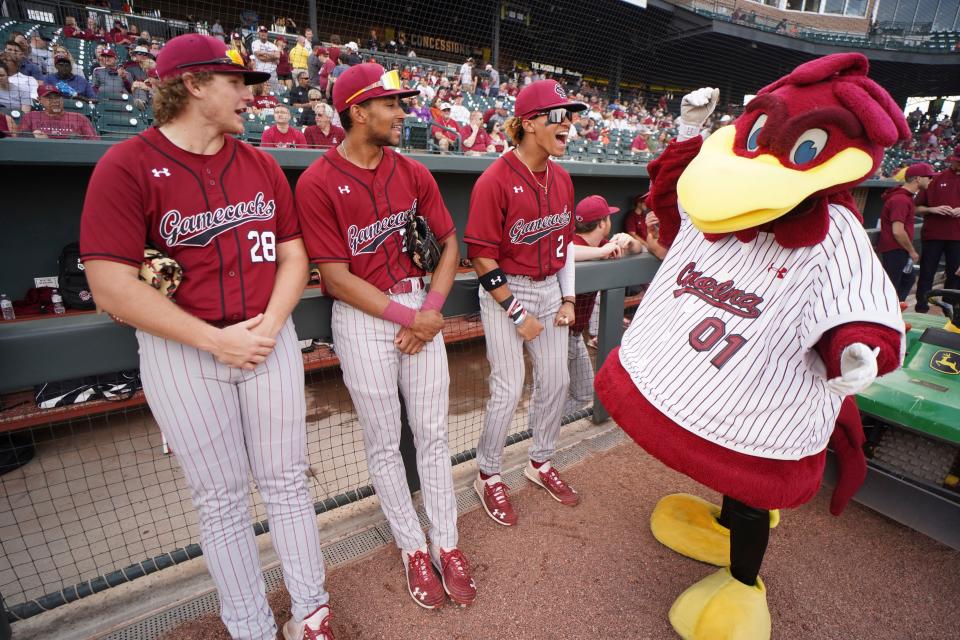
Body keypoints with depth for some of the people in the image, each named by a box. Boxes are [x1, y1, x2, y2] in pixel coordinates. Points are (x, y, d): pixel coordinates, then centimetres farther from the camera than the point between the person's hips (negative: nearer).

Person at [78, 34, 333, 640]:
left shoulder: (262, 164, 8)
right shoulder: (127, 166, -6)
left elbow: (293, 255, 7)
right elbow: (113, 287, -12)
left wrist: (269, 324, -9)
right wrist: (217, 341, -16)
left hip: (270, 339, 4)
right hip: (182, 352, -3)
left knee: (287, 480, 11)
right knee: (222, 497, 10)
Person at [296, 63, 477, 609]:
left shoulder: (413, 172, 7)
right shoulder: (317, 183, -8)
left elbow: (449, 244, 6)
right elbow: (337, 277, -12)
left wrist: (429, 311, -7)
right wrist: (407, 317, -14)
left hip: (423, 308, 4)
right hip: (363, 319, -3)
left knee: (433, 434, 10)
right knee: (384, 442, 9)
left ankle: (447, 545, 28)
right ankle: (413, 547, 30)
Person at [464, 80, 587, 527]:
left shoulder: (561, 177, 6)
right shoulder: (496, 179, -16)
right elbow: (481, 255, -16)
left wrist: (568, 299, 8)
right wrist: (517, 313, -15)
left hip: (550, 290, 7)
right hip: (505, 292, -7)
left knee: (556, 381, 12)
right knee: (509, 390, -3)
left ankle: (540, 463, 35)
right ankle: (488, 477, 23)